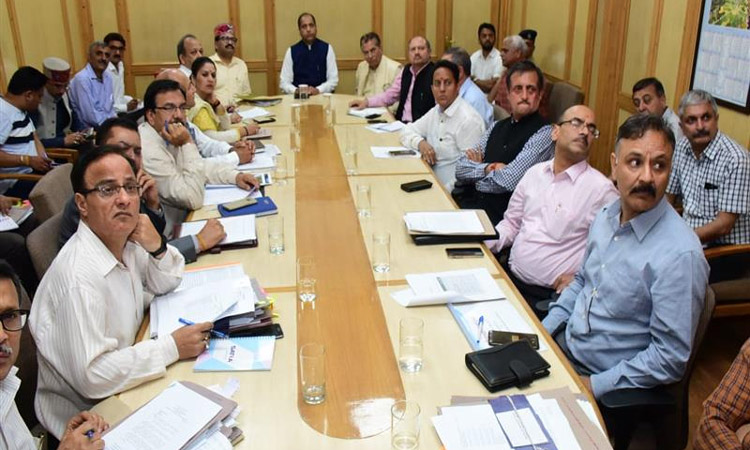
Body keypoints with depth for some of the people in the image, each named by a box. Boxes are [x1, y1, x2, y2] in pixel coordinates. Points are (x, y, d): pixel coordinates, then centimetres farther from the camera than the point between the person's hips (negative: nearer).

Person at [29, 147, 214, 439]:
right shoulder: (78, 276, -29)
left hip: (123, 387, 7)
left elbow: (165, 285, 12)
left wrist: (158, 249, -9)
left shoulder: (123, 240, -4)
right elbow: (93, 377, -30)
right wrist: (172, 347, -23)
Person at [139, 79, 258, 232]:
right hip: (167, 238, -8)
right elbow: (194, 199, -25)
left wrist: (235, 176, -3)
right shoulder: (148, 151, -26)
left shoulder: (167, 136, 0)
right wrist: (187, 144, -26)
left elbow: (202, 165, 14)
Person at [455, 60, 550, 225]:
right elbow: (460, 170, 9)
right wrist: (487, 168, -9)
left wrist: (477, 168, 1)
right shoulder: (498, 127, 15)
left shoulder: (544, 134, -6)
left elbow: (508, 181, -16)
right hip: (473, 202, 6)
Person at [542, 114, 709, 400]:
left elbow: (670, 359, -20)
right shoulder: (606, 216, 1)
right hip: (561, 344, 7)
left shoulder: (680, 255, -24)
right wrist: (541, 331, 5)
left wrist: (594, 385, -20)